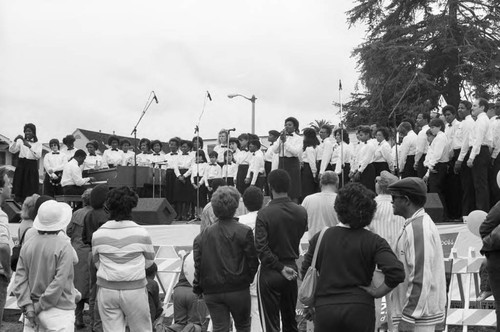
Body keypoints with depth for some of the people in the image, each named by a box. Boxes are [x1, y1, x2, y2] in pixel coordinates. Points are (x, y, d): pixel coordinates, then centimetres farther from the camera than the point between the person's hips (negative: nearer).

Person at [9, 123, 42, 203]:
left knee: (31, 190, -6)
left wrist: (29, 146, -20)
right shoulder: (21, 141, 9)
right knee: (19, 187, -2)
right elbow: (12, 150, -4)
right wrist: (15, 140, -18)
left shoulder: (38, 144, 6)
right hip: (21, 166, 1)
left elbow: (38, 156, -10)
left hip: (32, 167, -1)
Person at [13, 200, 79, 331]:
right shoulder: (64, 247, -14)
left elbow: (20, 280, 0)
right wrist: (42, 305, -11)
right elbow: (59, 281, -18)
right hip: (59, 311, -6)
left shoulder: (27, 245, 3)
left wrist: (28, 306, -2)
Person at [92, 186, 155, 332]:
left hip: (107, 289, 2)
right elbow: (149, 261, 2)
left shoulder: (98, 234, -3)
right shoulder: (141, 233, -9)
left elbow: (97, 263, 5)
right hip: (135, 290, -2)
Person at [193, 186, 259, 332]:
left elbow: (198, 263, 1)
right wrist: (247, 279, 9)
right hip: (238, 290, -2)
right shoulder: (244, 232, -9)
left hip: (211, 291, 2)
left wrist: (198, 287, 10)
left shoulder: (204, 234, 0)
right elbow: (253, 260, -8)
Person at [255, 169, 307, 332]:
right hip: (292, 269, 5)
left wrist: (280, 268, -13)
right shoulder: (301, 212, -4)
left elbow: (261, 248, -19)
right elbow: (300, 239, 6)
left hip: (270, 273, -4)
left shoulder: (264, 214, -16)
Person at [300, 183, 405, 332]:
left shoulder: (319, 237, -1)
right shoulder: (373, 241, -7)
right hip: (360, 310, -1)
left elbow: (305, 273, 3)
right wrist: (377, 292, -5)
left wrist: (310, 305, 15)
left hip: (324, 310, 1)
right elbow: (396, 273, -20)